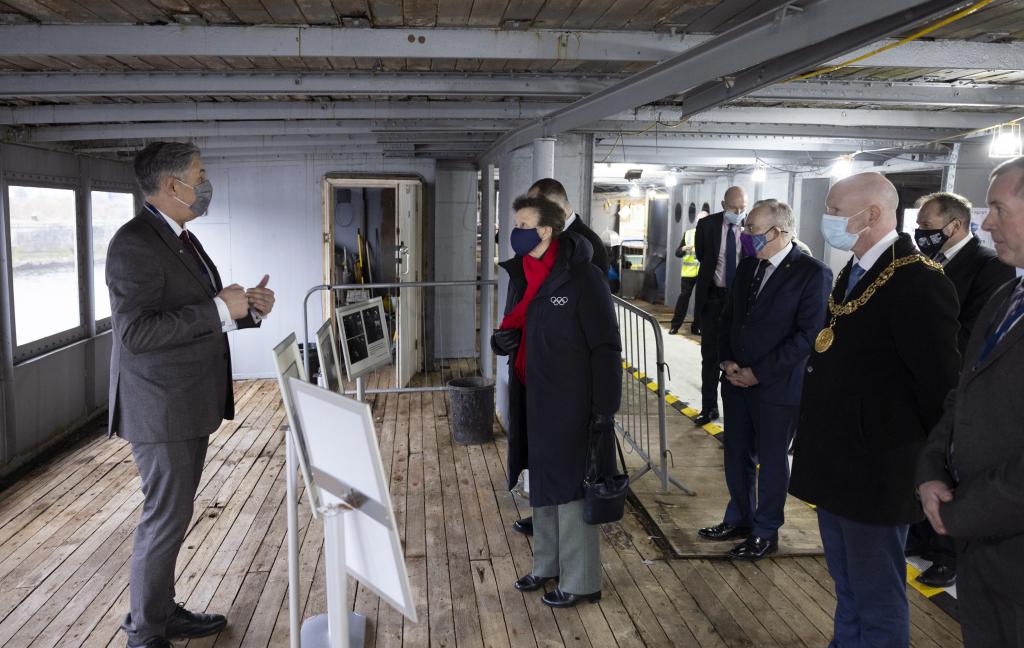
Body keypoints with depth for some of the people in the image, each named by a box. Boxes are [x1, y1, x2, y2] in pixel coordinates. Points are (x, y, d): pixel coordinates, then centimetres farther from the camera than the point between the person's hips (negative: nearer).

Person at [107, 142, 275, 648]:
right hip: (160, 410, -9)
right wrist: (219, 309, -24)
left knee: (171, 514, 18)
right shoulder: (135, 244, -18)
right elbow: (136, 332, -26)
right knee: (166, 517, 0)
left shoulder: (182, 239, 13)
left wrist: (246, 307, 3)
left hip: (189, 405, 10)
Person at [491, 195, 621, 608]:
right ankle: (548, 564, 36)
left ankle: (581, 582, 18)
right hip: (534, 400, 8)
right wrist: (502, 338, -5)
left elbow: (605, 348, -15)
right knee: (543, 485, 19)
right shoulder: (522, 275, 6)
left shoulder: (582, 278, -16)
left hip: (571, 404, -7)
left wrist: (604, 411, -17)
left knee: (570, 490, 2)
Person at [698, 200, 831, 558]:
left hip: (777, 385, -6)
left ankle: (765, 533, 25)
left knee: (771, 461, 9)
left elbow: (808, 335, -18)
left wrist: (759, 373, -17)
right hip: (736, 380, 6)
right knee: (737, 456, 16)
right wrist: (727, 360, 0)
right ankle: (738, 519, 34)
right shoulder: (748, 265, 6)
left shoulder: (813, 273, -14)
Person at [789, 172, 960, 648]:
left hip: (875, 471, -9)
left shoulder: (918, 282, -20)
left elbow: (938, 383, -20)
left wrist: (922, 457, -11)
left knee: (877, 597, 7)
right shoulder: (853, 273, 9)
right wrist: (816, 436, 12)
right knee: (847, 586, 23)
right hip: (837, 462, 9)